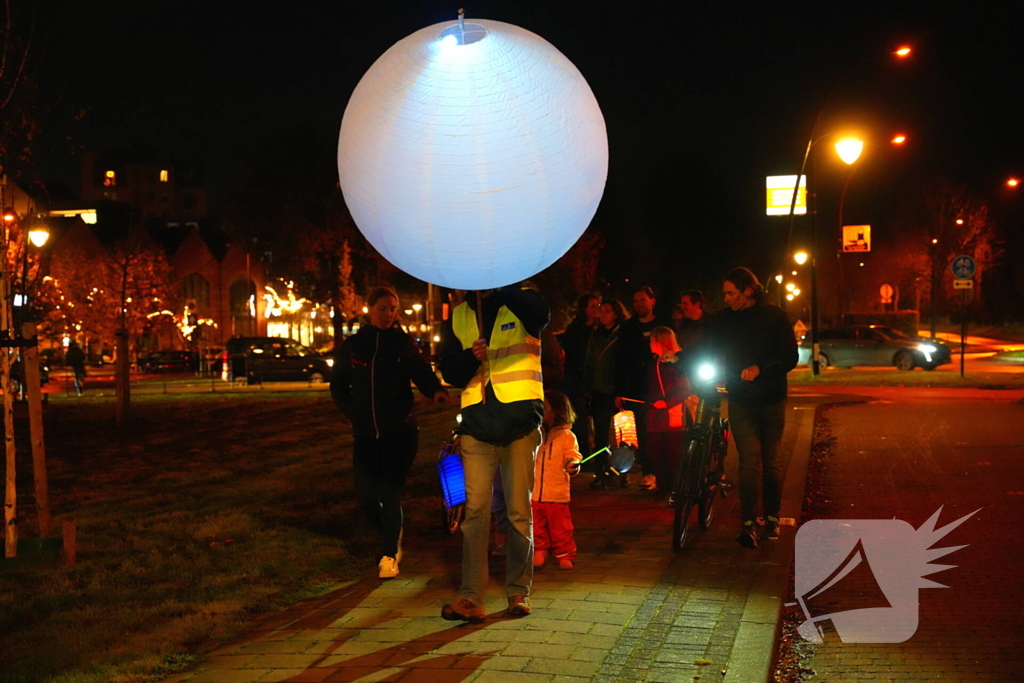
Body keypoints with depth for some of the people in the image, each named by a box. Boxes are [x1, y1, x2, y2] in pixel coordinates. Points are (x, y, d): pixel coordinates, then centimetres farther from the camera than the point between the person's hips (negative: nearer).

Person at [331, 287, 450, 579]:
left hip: (400, 430, -2)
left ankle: (389, 555, 5)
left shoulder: (404, 342, 2)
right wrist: (353, 412, 2)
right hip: (365, 432, 2)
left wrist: (436, 390, -32)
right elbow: (338, 386, 15)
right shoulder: (352, 345, 6)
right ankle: (393, 540, 29)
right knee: (366, 496, 1)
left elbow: (422, 373, -12)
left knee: (391, 493, -8)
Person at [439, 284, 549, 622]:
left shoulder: (519, 303, 4)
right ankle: (470, 597, -3)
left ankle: (518, 592, 15)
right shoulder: (459, 316, 13)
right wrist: (470, 357, -10)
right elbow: (450, 371, 10)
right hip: (478, 425, 2)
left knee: (520, 511, 4)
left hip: (520, 423, -2)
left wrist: (501, 287, -28)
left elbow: (540, 314, -22)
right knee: (475, 510, -4)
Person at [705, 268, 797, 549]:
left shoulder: (774, 317, -5)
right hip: (741, 401, 1)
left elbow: (789, 358, -7)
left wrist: (760, 368, -23)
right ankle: (748, 523, -9)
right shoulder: (721, 320, 1)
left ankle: (772, 517, 23)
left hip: (771, 400, 0)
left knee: (770, 463, 8)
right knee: (748, 462, -9)